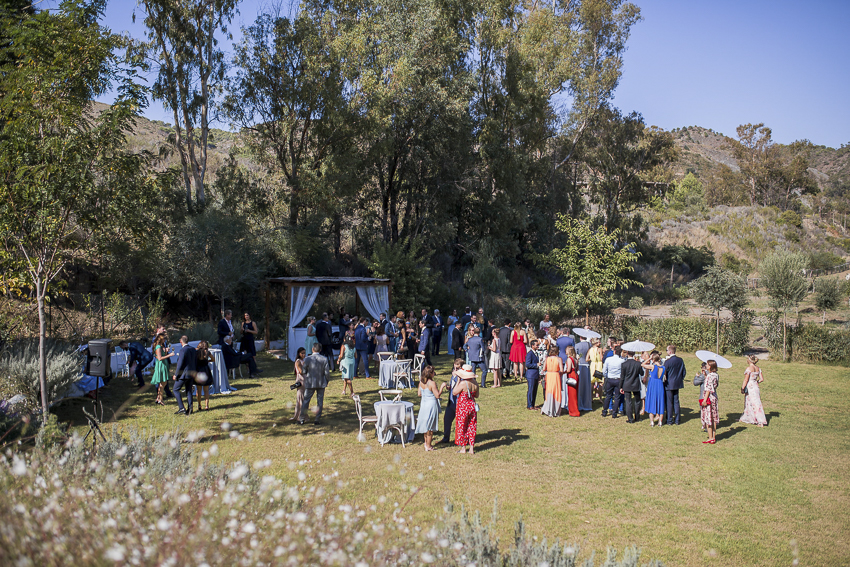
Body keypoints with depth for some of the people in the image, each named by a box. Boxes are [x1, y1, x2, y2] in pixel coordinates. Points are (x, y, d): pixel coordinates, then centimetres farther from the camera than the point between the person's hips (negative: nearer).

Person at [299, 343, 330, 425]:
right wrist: (326, 380, 11)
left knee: (306, 401, 11)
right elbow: (327, 373, -6)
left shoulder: (307, 359, -12)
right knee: (320, 402, 9)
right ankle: (317, 420, 11)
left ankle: (302, 419, 16)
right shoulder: (324, 359, -8)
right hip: (321, 383, 1)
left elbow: (303, 371, -7)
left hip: (310, 383, -1)